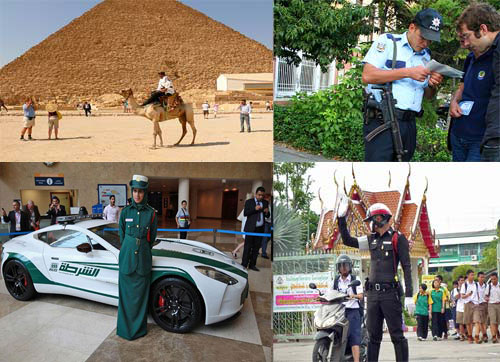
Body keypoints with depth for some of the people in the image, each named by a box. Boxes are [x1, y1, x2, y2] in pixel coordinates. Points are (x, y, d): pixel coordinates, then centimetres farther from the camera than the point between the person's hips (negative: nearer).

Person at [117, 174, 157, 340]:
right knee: (126, 293, 7)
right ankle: (125, 327, 20)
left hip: (143, 257, -1)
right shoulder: (125, 211, 1)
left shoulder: (151, 213, -2)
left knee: (141, 294, 6)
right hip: (126, 257, 1)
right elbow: (121, 234, 11)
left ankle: (139, 328, 19)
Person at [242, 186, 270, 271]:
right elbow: (245, 213, -7)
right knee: (247, 247, -3)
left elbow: (267, 216, 14)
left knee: (256, 247, 6)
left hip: (260, 228, 4)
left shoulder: (265, 203, 12)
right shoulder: (249, 202, 2)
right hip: (251, 228, -4)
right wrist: (255, 209, -19)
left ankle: (252, 265, 15)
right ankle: (244, 264, 3)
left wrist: (267, 212, -10)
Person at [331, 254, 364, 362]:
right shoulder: (335, 281, 15)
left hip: (352, 310, -3)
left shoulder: (355, 280, 6)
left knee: (354, 336, -14)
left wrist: (354, 296, -25)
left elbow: (361, 296, -3)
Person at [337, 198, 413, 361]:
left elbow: (407, 268, -7)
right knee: (373, 336, 11)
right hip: (372, 293, 6)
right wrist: (341, 217, 4)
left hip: (390, 293, -6)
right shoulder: (372, 239, 14)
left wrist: (409, 296, -13)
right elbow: (347, 240, 11)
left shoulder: (398, 238, -4)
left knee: (397, 335, 0)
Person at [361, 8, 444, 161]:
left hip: (409, 124, 7)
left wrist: (433, 85, -1)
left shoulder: (426, 55, 18)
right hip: (381, 120, -6)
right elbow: (367, 76, -14)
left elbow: (428, 96, 23)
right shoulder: (387, 41, 0)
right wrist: (408, 72, -15)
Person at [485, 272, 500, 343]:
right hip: (491, 305, -2)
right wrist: (486, 298, -16)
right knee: (493, 321, -10)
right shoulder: (489, 286, 1)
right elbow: (486, 295, 5)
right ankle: (494, 337, -12)